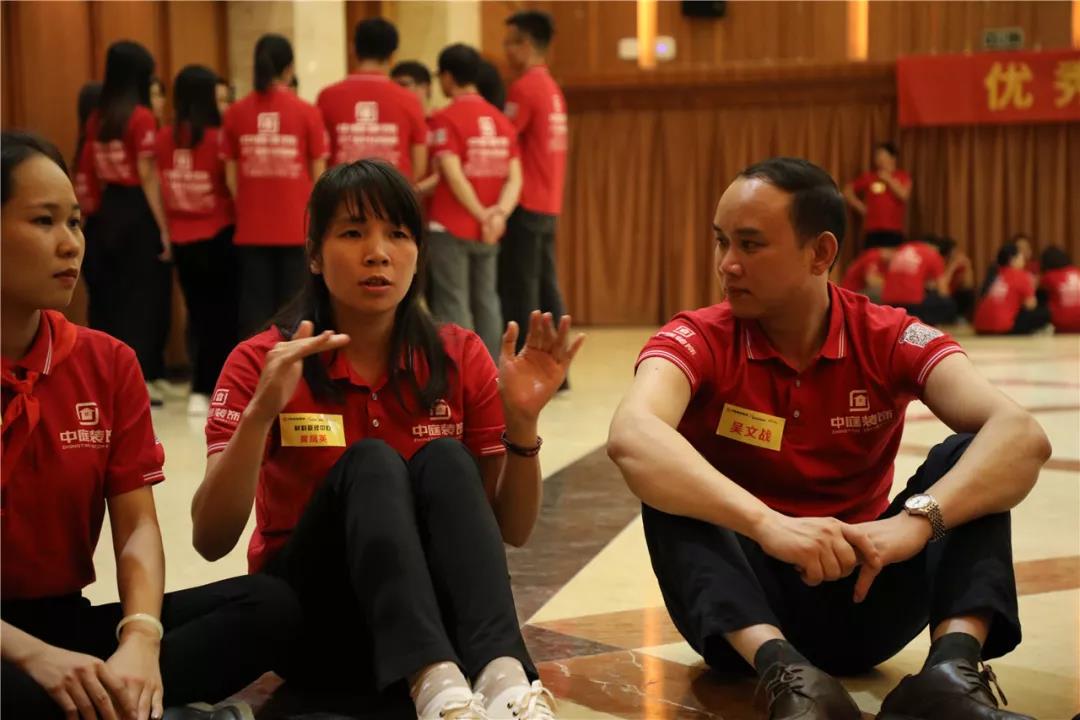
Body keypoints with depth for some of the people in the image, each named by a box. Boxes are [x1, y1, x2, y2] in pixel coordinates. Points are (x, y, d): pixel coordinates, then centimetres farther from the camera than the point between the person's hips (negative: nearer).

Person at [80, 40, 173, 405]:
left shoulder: (96, 118, 7)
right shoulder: (142, 117, -12)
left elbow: (93, 171, 8)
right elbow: (146, 176, -14)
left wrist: (107, 204, 16)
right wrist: (163, 227, -12)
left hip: (108, 210, 6)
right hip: (138, 211, -6)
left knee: (111, 292, 13)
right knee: (143, 293, 1)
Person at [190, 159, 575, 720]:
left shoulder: (460, 359, -1)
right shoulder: (261, 362, -7)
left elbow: (511, 530, 0)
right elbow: (211, 541, -17)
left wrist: (522, 423, -18)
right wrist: (260, 414, -32)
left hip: (435, 611, 2)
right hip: (310, 619, -2)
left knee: (444, 460, -26)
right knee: (370, 464, -29)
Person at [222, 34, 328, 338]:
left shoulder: (235, 113, 1)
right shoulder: (307, 112, -4)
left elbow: (231, 177, 4)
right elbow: (318, 176, 0)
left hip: (251, 229, 2)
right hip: (298, 227, -2)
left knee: (255, 313, 6)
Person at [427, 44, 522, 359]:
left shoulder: (446, 119, -10)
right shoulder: (502, 120, 9)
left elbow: (454, 176, -18)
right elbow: (515, 177, 1)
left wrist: (482, 216, -13)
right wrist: (500, 212, -11)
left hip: (450, 228, -6)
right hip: (488, 234, 6)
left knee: (453, 305, -1)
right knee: (486, 302, 13)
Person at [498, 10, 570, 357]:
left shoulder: (524, 87, -11)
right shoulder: (552, 88, 15)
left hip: (525, 205, -8)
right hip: (548, 204, 8)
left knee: (518, 292, -5)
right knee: (546, 289, 9)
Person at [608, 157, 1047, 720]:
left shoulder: (888, 338, -7)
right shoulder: (698, 340, -11)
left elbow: (1021, 434, -23)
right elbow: (630, 436, -34)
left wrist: (917, 519, -41)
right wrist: (766, 523, -48)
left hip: (862, 594, 1)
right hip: (743, 603, -1)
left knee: (972, 454, -17)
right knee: (664, 475, -27)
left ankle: (954, 669, -39)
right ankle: (787, 674, -45)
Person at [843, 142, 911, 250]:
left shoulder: (902, 177, 7)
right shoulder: (869, 176, 8)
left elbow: (904, 195, -9)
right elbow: (847, 191, 15)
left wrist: (888, 179, -6)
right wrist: (860, 207, 6)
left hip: (894, 230, -1)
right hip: (873, 230, 1)